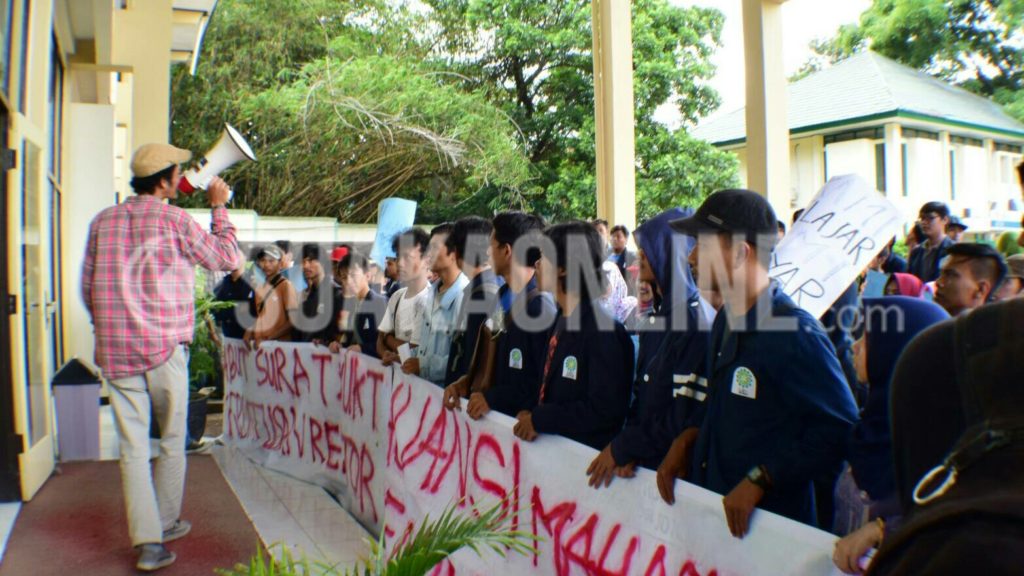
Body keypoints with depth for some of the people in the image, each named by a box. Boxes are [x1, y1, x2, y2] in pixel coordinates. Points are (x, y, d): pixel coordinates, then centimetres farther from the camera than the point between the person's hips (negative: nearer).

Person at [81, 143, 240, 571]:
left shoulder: (103, 221, 6)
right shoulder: (174, 219, -8)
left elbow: (87, 287, 12)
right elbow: (226, 258, 3)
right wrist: (219, 207, 12)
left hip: (115, 351, 4)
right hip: (164, 347, -4)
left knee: (132, 447, 6)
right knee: (172, 442, 14)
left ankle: (147, 543, 7)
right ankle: (166, 523, 27)